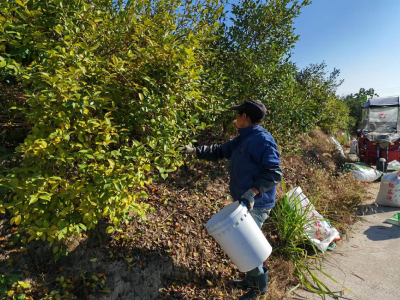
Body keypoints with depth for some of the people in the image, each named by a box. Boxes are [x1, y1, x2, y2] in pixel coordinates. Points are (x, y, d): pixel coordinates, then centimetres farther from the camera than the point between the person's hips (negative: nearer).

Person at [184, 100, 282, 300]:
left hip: (256, 204, -10)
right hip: (243, 202, 10)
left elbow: (274, 173, -24)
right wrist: (195, 151, 18)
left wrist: (252, 191, -30)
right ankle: (252, 279, 40)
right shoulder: (242, 139, 11)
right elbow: (220, 151, 20)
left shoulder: (262, 139, -20)